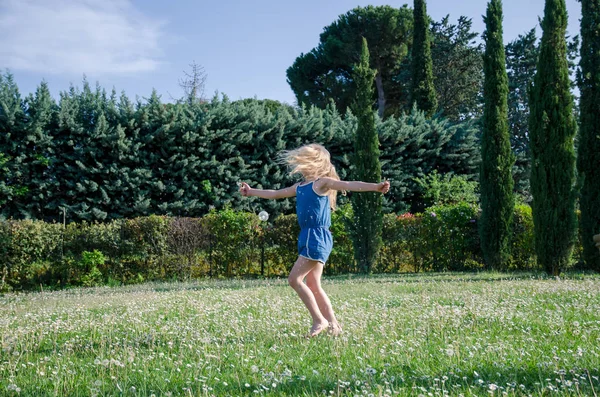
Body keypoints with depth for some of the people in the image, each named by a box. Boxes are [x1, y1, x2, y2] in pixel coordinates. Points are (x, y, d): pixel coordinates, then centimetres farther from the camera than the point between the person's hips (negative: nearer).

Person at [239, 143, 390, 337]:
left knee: (294, 279, -12)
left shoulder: (323, 183, -5)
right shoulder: (300, 187, 18)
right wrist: (251, 192, 40)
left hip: (318, 237, -9)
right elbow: (276, 194, 31)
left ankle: (319, 320, -6)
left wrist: (376, 187, -30)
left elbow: (349, 185, -17)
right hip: (307, 237, 9)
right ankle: (333, 324, 11)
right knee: (313, 285, 8)